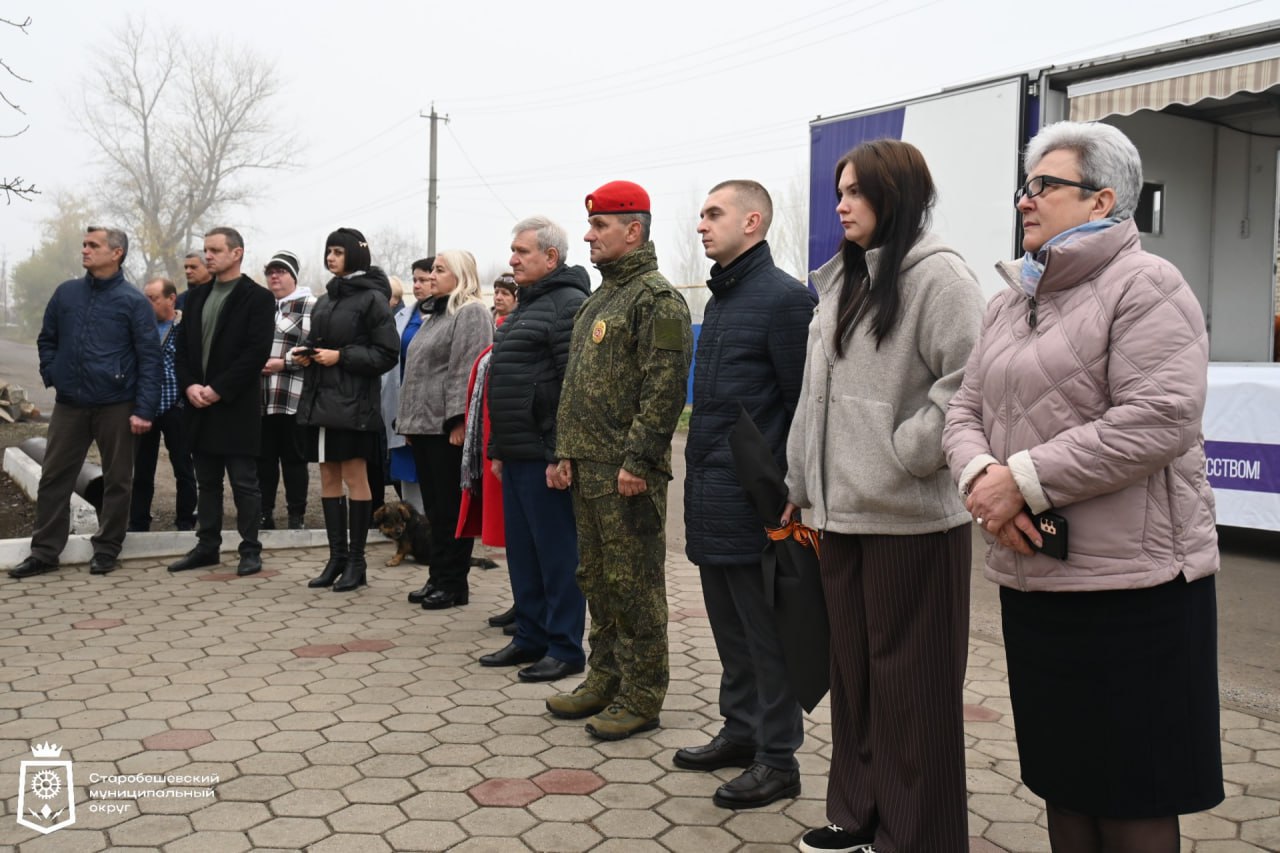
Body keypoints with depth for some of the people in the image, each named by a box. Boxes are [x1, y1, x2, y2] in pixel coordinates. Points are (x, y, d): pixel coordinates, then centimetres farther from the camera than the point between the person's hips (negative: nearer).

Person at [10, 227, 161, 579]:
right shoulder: (66, 293, 7)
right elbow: (46, 339, 18)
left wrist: (144, 410, -14)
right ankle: (44, 551, 15)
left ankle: (107, 550, 18)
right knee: (54, 478, 6)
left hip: (116, 406, -3)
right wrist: (51, 375, 3)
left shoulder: (134, 302, -5)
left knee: (116, 481, 6)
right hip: (69, 404, 4)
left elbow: (150, 359, -7)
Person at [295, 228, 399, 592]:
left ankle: (356, 561, 7)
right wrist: (306, 354, 4)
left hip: (354, 401, -7)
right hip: (321, 398, 7)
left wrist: (341, 356, -16)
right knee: (328, 477, 9)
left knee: (354, 477, -2)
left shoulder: (372, 298, -6)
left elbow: (386, 354, -11)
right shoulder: (324, 300, 15)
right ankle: (336, 557, 17)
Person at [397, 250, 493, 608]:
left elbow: (467, 370, -17)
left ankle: (453, 583, 5)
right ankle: (438, 577, 20)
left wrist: (459, 421, -23)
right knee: (434, 507, 12)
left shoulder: (471, 313, -8)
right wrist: (409, 421, 19)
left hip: (448, 428, -9)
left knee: (451, 508, -3)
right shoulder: (435, 315, 22)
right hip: (423, 426, 9)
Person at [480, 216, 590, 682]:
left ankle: (565, 648, 8)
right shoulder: (525, 306, 20)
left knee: (557, 551, -1)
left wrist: (560, 454, -22)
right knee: (522, 550, 15)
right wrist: (498, 448, 21)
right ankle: (531, 637, 26)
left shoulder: (568, 304, -12)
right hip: (516, 452, 10)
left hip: (545, 456, -10)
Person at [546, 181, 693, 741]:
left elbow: (665, 387, -18)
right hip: (588, 469, 9)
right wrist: (566, 452, 14)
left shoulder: (657, 300, -11)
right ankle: (605, 682, 29)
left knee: (634, 586, -1)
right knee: (597, 580, 16)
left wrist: (638, 461, -21)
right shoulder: (597, 301, 19)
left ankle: (641, 697, 10)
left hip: (627, 474, -9)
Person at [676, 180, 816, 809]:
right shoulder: (721, 297, 16)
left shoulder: (783, 298, -12)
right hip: (709, 498, 9)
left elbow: (803, 404, -15)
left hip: (752, 499, -9)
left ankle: (777, 759, 13)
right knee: (730, 628, 17)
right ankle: (741, 731, 31)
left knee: (766, 632, 2)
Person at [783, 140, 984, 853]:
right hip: (843, 508, 8)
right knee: (853, 669, 16)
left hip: (910, 516, -8)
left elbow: (968, 380, -20)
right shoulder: (843, 280, 17)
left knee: (909, 680, 3)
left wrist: (904, 453, -17)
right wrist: (802, 484, 18)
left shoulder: (938, 274, -9)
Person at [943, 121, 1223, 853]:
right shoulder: (1013, 300, 16)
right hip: (1032, 574, 8)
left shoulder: (1145, 286, -9)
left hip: (1131, 580, -7)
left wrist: (1025, 481, -20)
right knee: (1061, 779, 18)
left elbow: (1161, 419, -21)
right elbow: (967, 411, 12)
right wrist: (980, 475, -10)